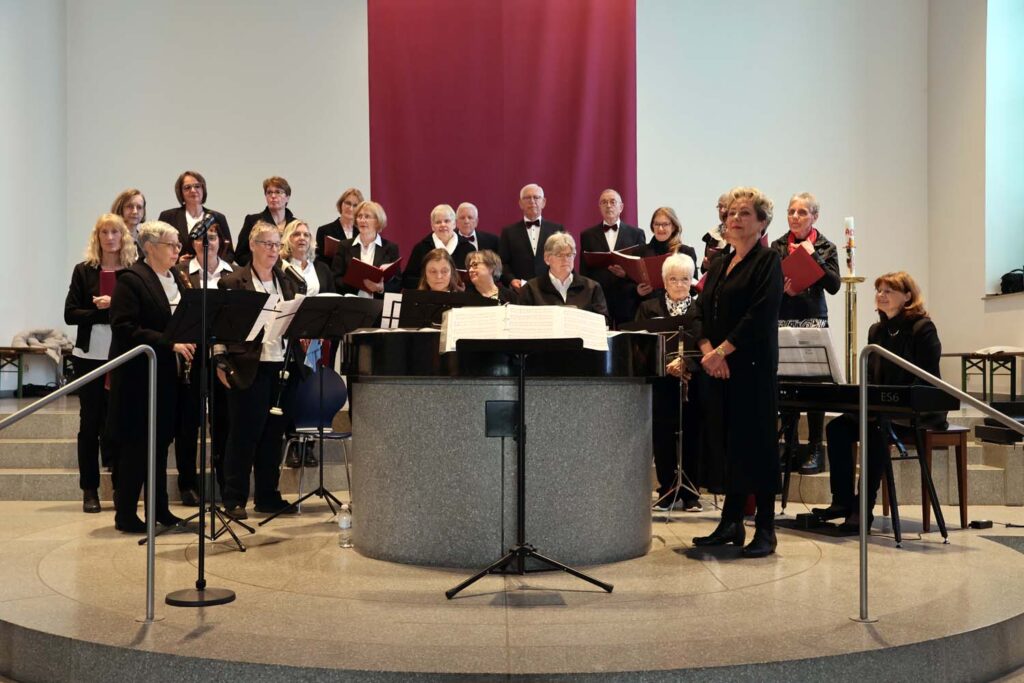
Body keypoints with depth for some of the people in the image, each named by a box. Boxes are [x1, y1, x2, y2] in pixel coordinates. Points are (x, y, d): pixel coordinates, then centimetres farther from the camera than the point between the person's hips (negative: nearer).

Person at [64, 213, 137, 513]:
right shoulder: (84, 271, 4)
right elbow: (70, 314, -2)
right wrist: (101, 311, -15)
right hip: (90, 356, 0)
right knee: (90, 421, 5)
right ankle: (90, 489, 12)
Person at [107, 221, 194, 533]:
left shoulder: (175, 279, 13)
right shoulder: (130, 280, -12)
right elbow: (124, 328, -20)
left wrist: (187, 341, 0)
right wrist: (169, 343, -24)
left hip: (167, 374, 8)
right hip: (138, 374, -7)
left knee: (161, 440, 13)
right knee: (135, 444, -1)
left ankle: (159, 509, 22)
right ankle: (125, 514, 10)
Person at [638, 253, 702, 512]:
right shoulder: (649, 308, 10)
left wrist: (686, 361, -21)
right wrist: (666, 364, -15)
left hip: (693, 382, -1)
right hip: (661, 382, 1)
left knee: (691, 435, 0)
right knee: (663, 436, 0)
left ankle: (690, 492, 10)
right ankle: (667, 492, 10)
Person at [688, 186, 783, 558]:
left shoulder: (767, 261, -3)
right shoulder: (718, 265, 17)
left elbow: (761, 315, -15)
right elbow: (701, 313, 11)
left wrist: (722, 351, -16)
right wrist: (707, 351, -7)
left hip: (753, 367, -7)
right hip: (718, 369, 7)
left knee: (756, 442, -4)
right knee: (726, 442, 10)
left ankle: (765, 529, 5)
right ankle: (731, 523, 20)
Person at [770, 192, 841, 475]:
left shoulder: (825, 248, 5)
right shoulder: (777, 246, 10)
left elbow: (834, 285, -5)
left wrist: (814, 256, -9)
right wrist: (781, 288, -16)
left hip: (813, 320, -2)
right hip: (783, 320, 2)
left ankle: (815, 449, 4)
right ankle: (789, 445, 13)